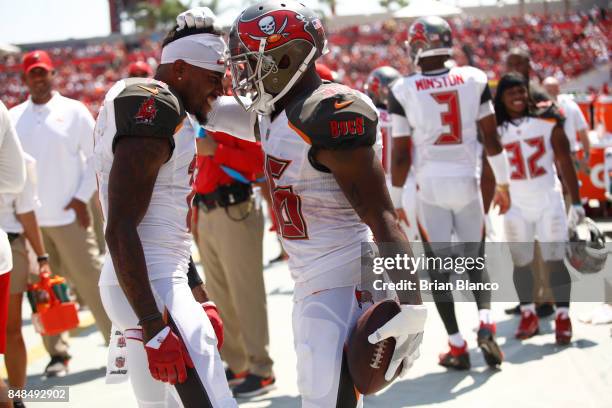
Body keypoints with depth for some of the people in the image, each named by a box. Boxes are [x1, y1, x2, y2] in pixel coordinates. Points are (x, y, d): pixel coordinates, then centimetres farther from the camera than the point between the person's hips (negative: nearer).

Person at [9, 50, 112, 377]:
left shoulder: (73, 111, 1)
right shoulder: (13, 118, 8)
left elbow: (97, 154, 3)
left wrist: (82, 197, -5)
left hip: (69, 216, -2)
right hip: (30, 218, 3)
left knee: (91, 281, 0)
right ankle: (57, 354, 15)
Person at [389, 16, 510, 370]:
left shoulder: (403, 91, -7)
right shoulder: (474, 79, -2)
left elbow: (401, 155, -5)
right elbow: (491, 137, 3)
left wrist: (396, 203, 4)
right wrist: (503, 183, 14)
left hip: (430, 186, -2)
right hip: (466, 182, 2)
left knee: (439, 270, 8)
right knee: (476, 261, 18)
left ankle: (458, 349, 9)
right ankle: (486, 324, -4)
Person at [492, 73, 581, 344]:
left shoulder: (548, 123, -2)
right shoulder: (495, 131, -1)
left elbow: (565, 164, 0)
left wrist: (576, 202, -3)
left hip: (549, 202, -1)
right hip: (516, 206, 1)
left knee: (555, 261, -4)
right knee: (521, 263, 6)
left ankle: (563, 318, 0)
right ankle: (528, 316, 18)